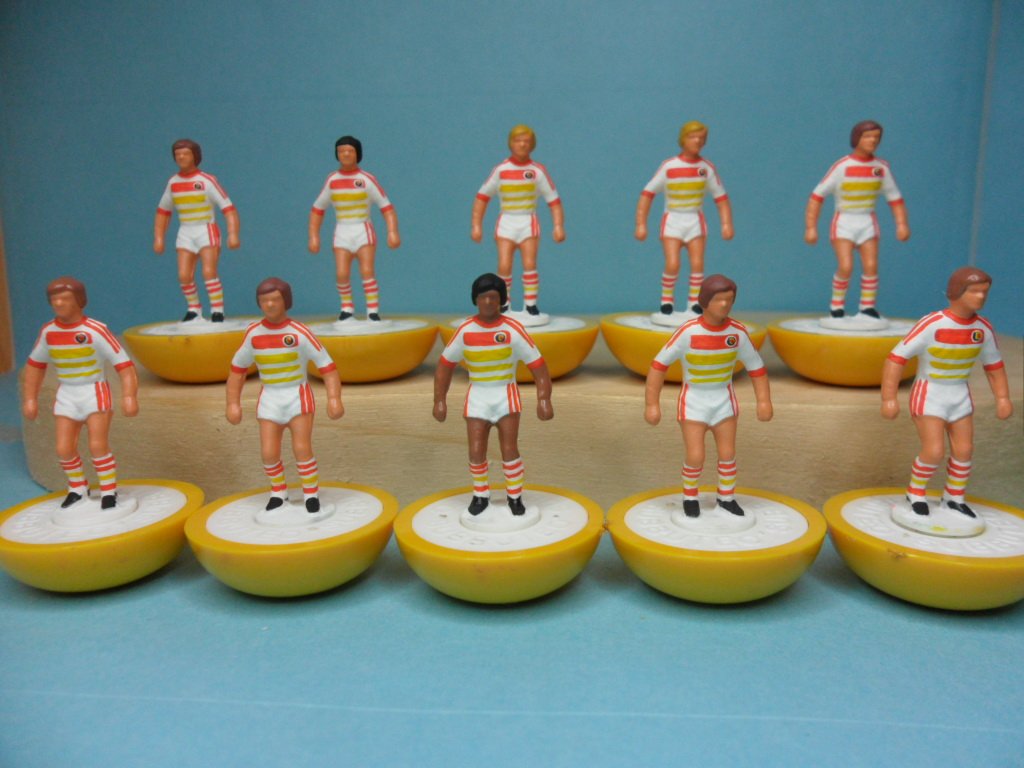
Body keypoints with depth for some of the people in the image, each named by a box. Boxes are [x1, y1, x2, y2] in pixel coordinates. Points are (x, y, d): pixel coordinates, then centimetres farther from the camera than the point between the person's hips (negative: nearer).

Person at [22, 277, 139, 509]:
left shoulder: (96, 331, -16)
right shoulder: (48, 331, 0)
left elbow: (124, 363, -19)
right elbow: (35, 364, 15)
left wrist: (129, 397, -29)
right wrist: (30, 399, 11)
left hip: (95, 394, -4)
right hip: (66, 396, 5)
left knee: (98, 445, -13)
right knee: (64, 449, 1)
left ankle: (109, 490, 6)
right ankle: (78, 488, 26)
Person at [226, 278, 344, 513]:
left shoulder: (300, 333, -12)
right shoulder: (254, 333, -1)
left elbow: (328, 366, -13)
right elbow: (237, 368, 9)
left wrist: (334, 400, -26)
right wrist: (233, 404, 1)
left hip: (298, 398, -3)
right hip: (270, 401, 3)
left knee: (302, 449, -14)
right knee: (269, 453, -5)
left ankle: (311, 494, 9)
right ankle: (279, 491, 23)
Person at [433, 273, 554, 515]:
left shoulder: (513, 330, -11)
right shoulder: (465, 331, -4)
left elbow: (538, 365, -10)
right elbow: (445, 364, 5)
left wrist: (544, 400, -21)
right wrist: (440, 401, -1)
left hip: (506, 397, -2)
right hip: (477, 398, 2)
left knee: (509, 450, -8)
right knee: (476, 452, -4)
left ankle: (515, 496, 15)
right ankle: (481, 495, 21)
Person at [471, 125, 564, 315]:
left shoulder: (538, 171, -3)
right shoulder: (501, 170, 1)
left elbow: (554, 200, -2)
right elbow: (482, 196, 4)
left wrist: (558, 226, -13)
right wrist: (477, 225, -2)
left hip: (528, 222, -1)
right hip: (506, 221, 1)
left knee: (529, 264, -11)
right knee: (504, 266, -8)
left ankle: (531, 305, 1)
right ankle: (503, 305, 7)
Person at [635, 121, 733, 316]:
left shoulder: (707, 168, -2)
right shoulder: (669, 166, -8)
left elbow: (721, 198, 1)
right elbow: (647, 194, -8)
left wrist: (726, 224, -11)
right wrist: (641, 224, -14)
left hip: (695, 221, 2)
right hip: (672, 220, -2)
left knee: (697, 263, -8)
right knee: (672, 265, -15)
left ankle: (694, 301, 10)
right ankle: (667, 299, 8)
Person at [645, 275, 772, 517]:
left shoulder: (737, 331, -11)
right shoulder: (688, 332, -21)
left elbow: (756, 366, -1)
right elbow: (659, 364, -17)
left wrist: (764, 401, -11)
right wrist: (652, 404, -21)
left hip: (724, 400, 3)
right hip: (693, 402, -3)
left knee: (728, 454, 5)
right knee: (695, 458, -6)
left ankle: (726, 497, 30)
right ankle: (689, 497, 21)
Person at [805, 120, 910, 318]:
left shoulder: (881, 167, 1)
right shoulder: (842, 166, -11)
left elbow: (895, 198, 7)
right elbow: (817, 195, -12)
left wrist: (902, 224, -5)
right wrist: (811, 227, -18)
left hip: (868, 222, 3)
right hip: (844, 222, -3)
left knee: (871, 266, -8)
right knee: (846, 267, -16)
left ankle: (868, 307, 9)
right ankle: (836, 306, 5)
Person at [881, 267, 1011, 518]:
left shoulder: (984, 328, -6)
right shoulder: (931, 325, -24)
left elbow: (994, 364, 10)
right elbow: (896, 358, -25)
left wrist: (1002, 398, 3)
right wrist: (889, 398, -30)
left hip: (960, 397, 6)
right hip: (928, 396, -5)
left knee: (964, 450, 6)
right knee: (934, 451, -14)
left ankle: (954, 498, 29)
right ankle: (915, 493, 13)